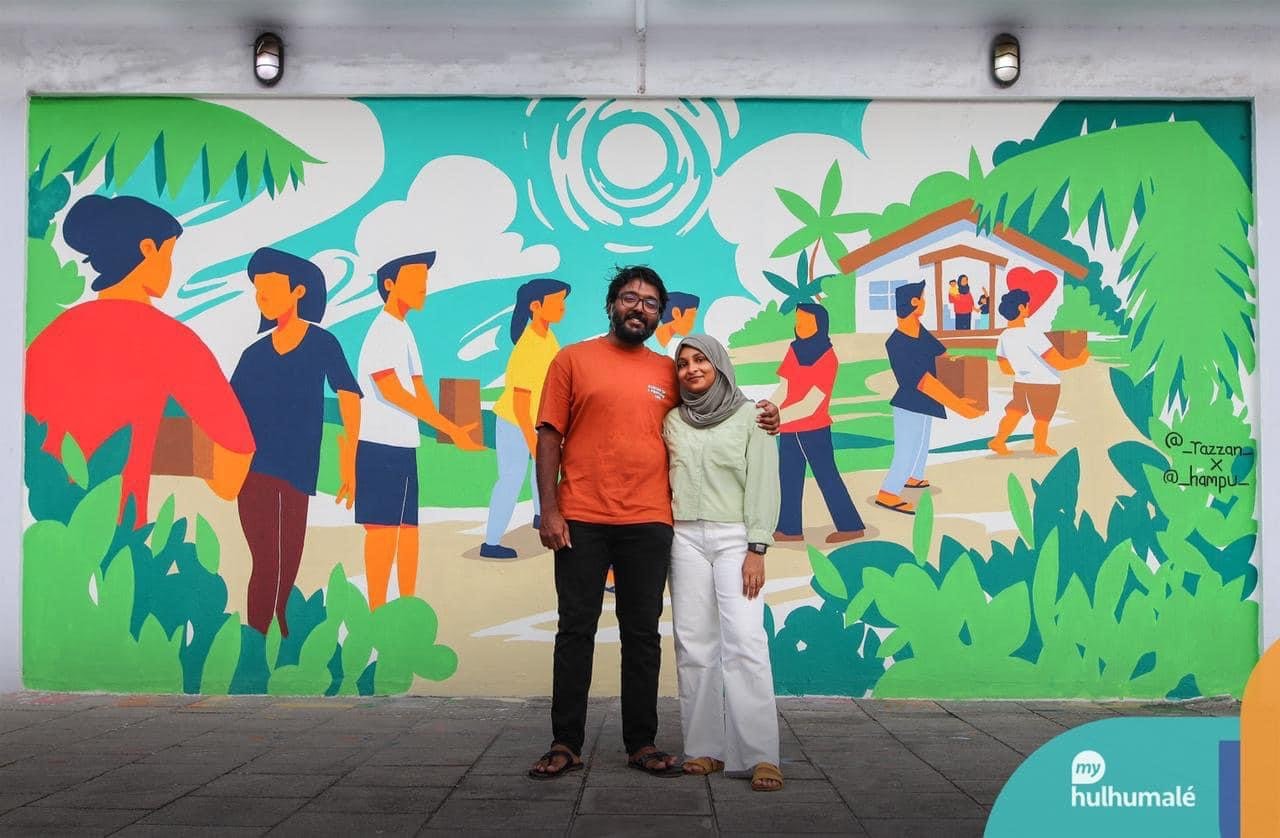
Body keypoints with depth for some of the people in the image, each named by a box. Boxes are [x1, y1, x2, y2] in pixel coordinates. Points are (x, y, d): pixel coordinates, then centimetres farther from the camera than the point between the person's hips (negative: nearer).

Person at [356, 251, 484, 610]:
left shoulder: (403, 331, 18)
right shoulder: (383, 331, -11)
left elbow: (418, 389, 16)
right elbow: (392, 391, -18)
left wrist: (450, 429, 4)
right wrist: (448, 426, -19)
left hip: (404, 446, 9)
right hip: (381, 446, -9)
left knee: (407, 527, 11)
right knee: (383, 527, -8)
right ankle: (377, 615, -4)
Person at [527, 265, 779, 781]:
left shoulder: (669, 372, 12)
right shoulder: (572, 360, 4)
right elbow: (549, 438, 1)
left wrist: (756, 421, 7)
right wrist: (549, 511, -7)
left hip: (648, 524, 2)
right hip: (581, 522, -2)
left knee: (642, 635, 7)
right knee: (575, 631, 4)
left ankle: (641, 744, 17)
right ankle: (565, 745, 12)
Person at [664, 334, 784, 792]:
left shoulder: (749, 415, 4)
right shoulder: (672, 420, 14)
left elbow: (762, 484, -1)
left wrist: (757, 549, -9)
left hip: (734, 537, -3)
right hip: (685, 537, 3)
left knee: (745, 641, -13)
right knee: (693, 645, 1)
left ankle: (761, 755, -13)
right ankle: (704, 749, 6)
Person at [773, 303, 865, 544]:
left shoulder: (827, 359, -14)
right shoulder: (794, 350, 2)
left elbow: (810, 406, -19)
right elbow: (783, 391, 4)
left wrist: (775, 418, -23)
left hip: (815, 429, -6)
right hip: (789, 429, 6)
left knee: (826, 476, 1)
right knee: (788, 477, 8)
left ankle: (851, 526, 11)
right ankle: (790, 528, 16)